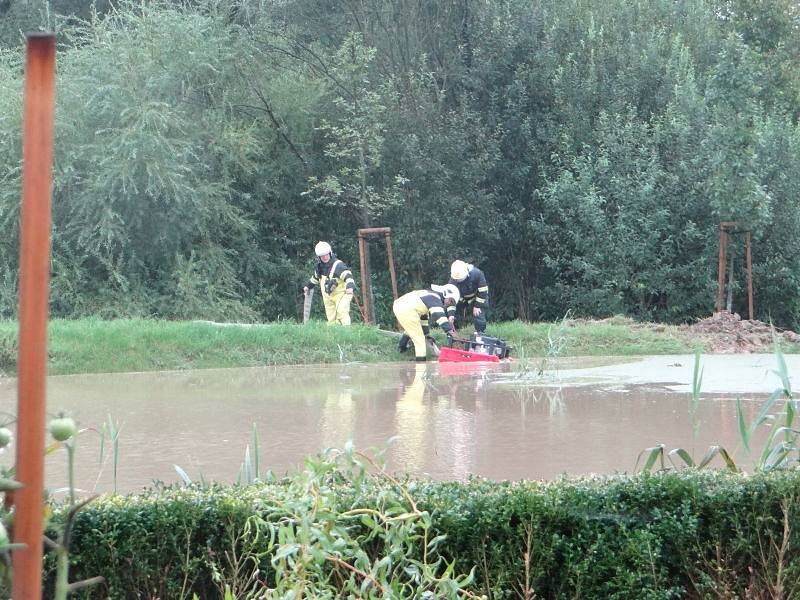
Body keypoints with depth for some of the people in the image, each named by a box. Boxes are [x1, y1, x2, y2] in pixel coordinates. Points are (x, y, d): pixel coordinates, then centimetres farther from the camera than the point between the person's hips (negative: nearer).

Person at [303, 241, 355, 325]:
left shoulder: (338, 265, -20)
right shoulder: (320, 266, 4)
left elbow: (348, 276, -32)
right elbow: (315, 276, 26)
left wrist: (350, 286, -50)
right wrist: (308, 286, 35)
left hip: (341, 294, -7)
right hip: (328, 297, 7)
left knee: (341, 311, -30)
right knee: (331, 319, 5)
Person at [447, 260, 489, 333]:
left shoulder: (477, 274, -32)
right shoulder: (452, 282, -25)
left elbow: (483, 291, -24)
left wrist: (477, 306, -22)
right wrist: (451, 314, -36)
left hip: (477, 297, -3)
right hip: (463, 299, 3)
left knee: (478, 313, -19)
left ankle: (480, 332, -5)